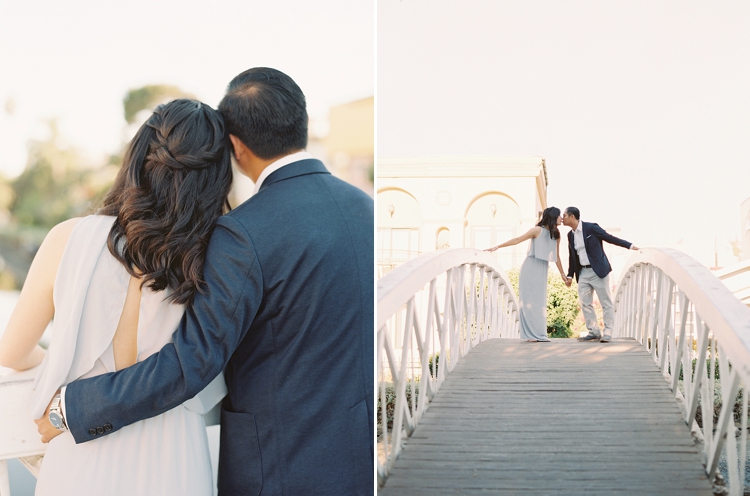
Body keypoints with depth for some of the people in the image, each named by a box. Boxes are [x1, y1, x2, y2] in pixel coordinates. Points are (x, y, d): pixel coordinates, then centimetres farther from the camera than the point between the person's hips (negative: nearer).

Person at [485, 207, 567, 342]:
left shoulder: (556, 235, 8)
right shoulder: (538, 230, -7)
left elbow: (556, 257, 16)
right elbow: (517, 240, -6)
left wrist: (562, 274, 19)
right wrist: (497, 247, -9)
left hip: (542, 270, 5)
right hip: (530, 268, -5)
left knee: (540, 302, 5)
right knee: (529, 300, -5)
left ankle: (539, 334, 8)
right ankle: (532, 334, -4)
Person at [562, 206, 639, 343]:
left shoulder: (591, 228, -9)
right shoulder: (570, 234, 11)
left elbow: (609, 238, -6)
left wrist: (629, 245, -11)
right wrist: (570, 275, 16)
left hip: (598, 270, -7)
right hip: (583, 273, 7)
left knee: (606, 302, -2)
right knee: (585, 303, 2)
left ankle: (607, 333, 1)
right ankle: (594, 332, 9)